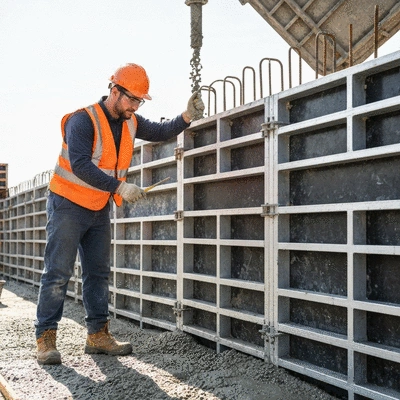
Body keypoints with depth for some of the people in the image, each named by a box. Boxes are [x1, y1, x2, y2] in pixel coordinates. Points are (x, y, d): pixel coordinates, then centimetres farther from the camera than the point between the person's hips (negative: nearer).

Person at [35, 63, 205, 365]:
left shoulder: (130, 122, 4)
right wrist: (119, 187, -33)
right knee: (58, 273, -6)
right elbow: (80, 165, -29)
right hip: (68, 204, -7)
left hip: (99, 209, 7)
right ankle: (45, 339, 3)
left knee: (98, 273, 8)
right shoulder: (83, 120, -19)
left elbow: (161, 132, 12)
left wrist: (187, 116, -7)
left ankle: (98, 335, 15)